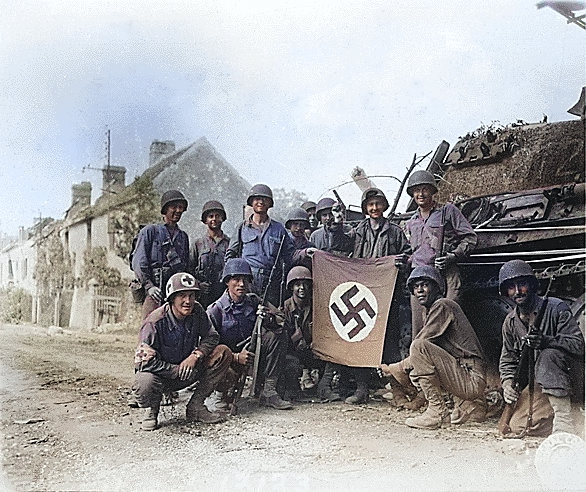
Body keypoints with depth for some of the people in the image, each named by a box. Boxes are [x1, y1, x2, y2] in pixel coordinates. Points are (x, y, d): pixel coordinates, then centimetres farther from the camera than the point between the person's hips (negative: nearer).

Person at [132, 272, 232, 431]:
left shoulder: (196, 311, -9)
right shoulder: (155, 322, -25)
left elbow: (211, 336, -1)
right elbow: (147, 361, -25)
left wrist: (195, 356, -19)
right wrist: (178, 371, -24)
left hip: (187, 374, 5)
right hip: (159, 374, -5)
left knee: (223, 353, -13)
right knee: (145, 385, -41)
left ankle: (195, 406, -7)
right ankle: (152, 409, 0)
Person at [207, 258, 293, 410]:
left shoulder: (253, 301, -3)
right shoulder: (215, 310, -15)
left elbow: (281, 322, -4)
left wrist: (269, 319, -29)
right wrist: (236, 357, -30)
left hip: (251, 354, 5)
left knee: (278, 334, -16)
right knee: (227, 376, -39)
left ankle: (269, 392, -11)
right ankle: (220, 394, 1)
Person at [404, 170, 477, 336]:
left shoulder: (448, 211, 8)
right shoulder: (411, 223, 23)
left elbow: (470, 237, 5)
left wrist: (453, 256, -9)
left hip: (445, 275, -4)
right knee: (418, 330, -1)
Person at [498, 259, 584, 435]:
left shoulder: (556, 308, -12)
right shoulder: (510, 322, 3)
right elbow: (508, 359, 9)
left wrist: (547, 341, -36)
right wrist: (508, 382, -11)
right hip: (535, 381, 5)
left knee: (549, 355, -37)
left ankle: (563, 418, -34)